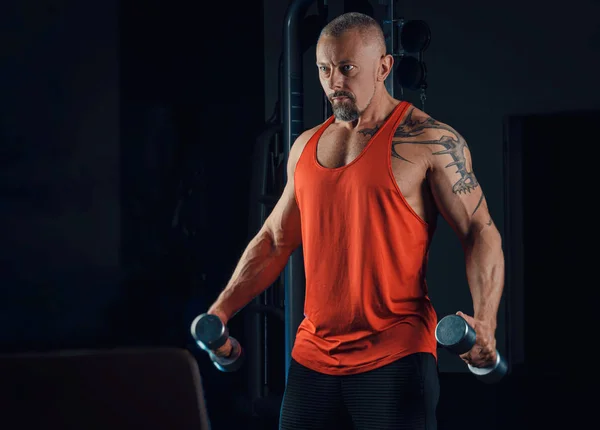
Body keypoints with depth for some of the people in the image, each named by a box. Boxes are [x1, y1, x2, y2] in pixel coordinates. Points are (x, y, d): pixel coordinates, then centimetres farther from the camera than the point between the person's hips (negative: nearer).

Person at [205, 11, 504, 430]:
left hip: (395, 353, -5)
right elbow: (274, 240, 21)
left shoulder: (430, 142, -5)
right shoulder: (306, 147, 14)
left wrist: (485, 321, -23)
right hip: (314, 353, 6)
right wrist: (221, 311, 11)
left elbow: (481, 233, -8)